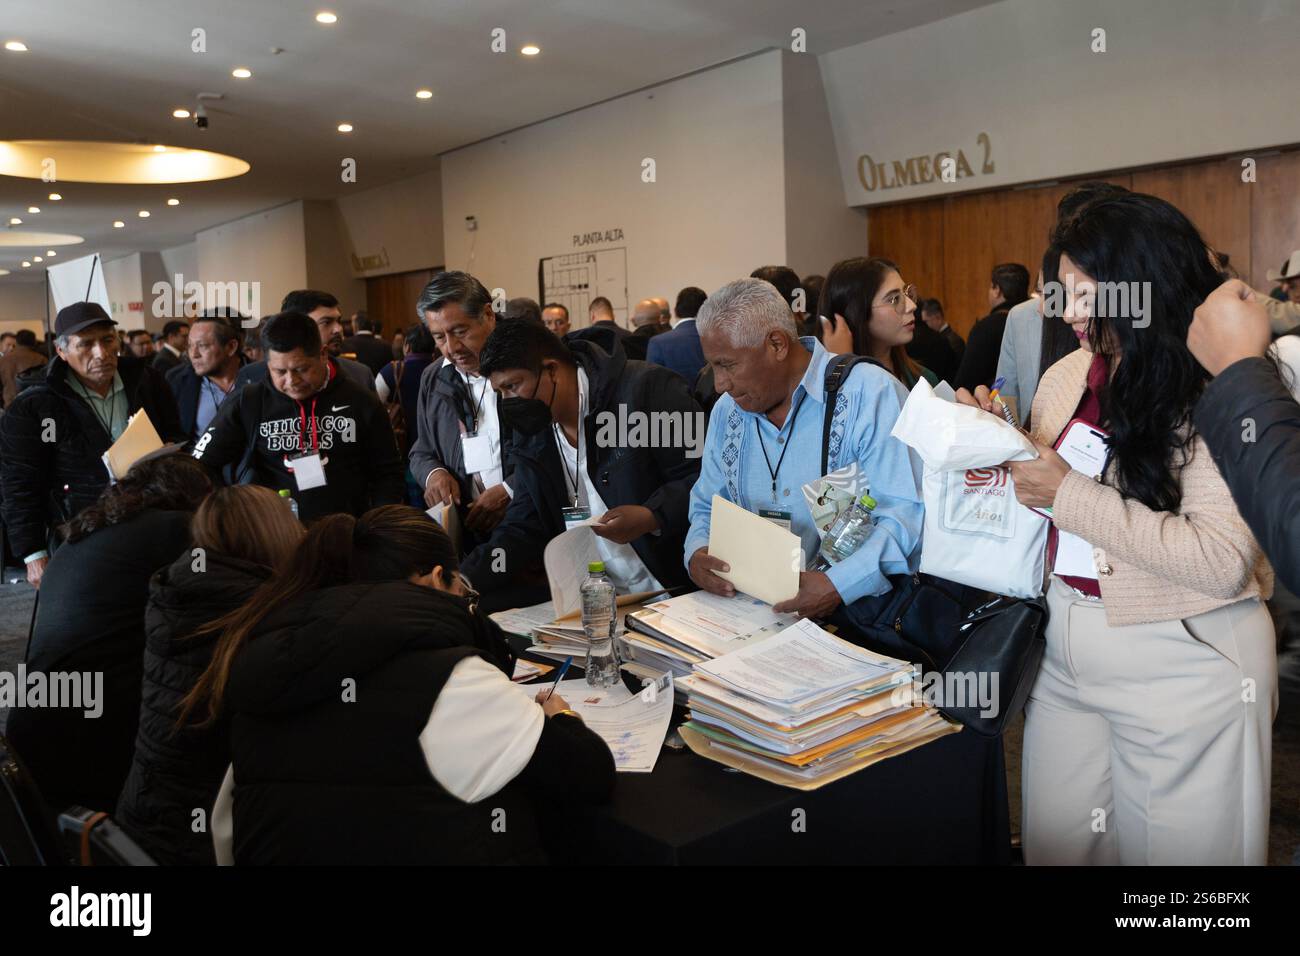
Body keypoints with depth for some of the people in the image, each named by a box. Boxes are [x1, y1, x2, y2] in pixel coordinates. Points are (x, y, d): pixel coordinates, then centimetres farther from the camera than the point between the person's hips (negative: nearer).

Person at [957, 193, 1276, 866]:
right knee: (1053, 844, 17)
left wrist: (1070, 495, -22)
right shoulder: (1065, 377, 4)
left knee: (1171, 850, 12)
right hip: (1065, 649, 6)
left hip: (1183, 664, -6)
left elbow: (1226, 564, -24)